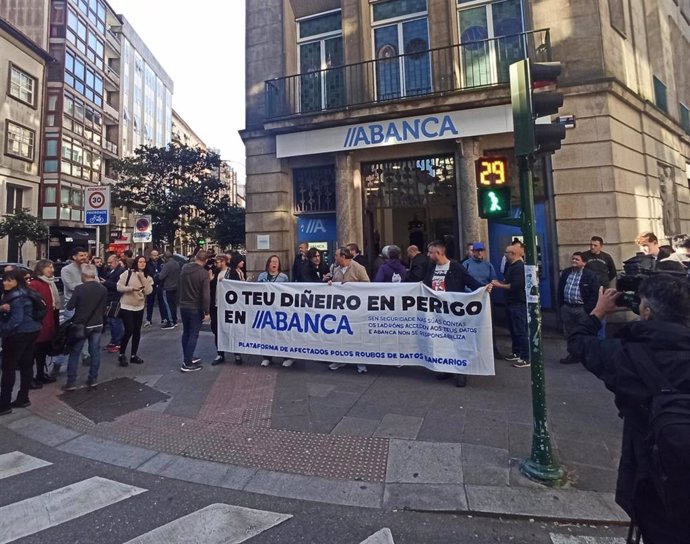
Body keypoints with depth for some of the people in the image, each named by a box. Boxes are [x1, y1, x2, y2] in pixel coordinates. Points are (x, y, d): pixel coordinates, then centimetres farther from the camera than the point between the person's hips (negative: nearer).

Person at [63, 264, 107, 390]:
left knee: (74, 353, 7)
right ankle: (93, 379, 17)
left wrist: (79, 305, 11)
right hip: (97, 324, 4)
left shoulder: (79, 288, -16)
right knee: (95, 352, 10)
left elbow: (69, 307, -9)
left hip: (81, 325, -3)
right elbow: (103, 308, 5)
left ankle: (71, 382, 10)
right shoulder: (103, 289, -3)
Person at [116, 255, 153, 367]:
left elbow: (148, 291, -11)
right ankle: (122, 355, 11)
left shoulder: (147, 277, 3)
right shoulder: (127, 273, -6)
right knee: (129, 330, -9)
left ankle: (133, 355, 22)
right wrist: (131, 288, -23)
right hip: (126, 306, -4)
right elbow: (119, 287, -8)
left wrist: (142, 277, -16)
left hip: (139, 307, 4)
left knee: (137, 331, 9)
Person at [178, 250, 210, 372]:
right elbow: (206, 294, -22)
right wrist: (206, 311, -15)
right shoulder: (204, 273, -18)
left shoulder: (184, 268, 1)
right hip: (196, 308, -6)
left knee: (186, 332, 18)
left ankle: (187, 357, 30)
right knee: (193, 335, 1)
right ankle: (187, 364, 4)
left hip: (183, 306, 6)